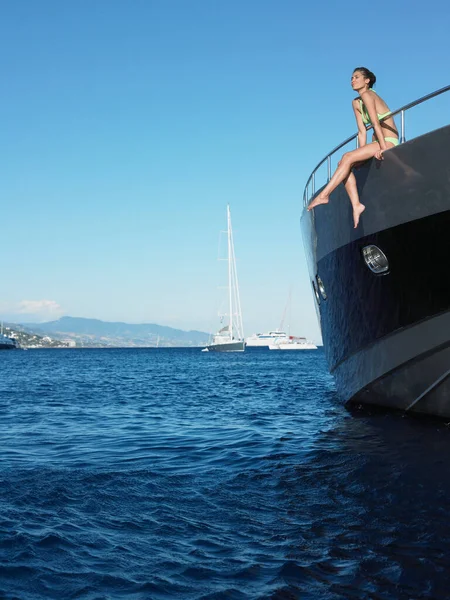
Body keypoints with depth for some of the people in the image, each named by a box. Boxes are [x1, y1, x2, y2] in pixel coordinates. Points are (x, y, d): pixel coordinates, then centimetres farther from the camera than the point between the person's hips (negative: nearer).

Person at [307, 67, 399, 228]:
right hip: (378, 143, 8)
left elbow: (375, 123, -18)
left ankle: (324, 195, -22)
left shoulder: (367, 95, -8)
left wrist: (383, 148, -25)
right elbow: (362, 131, 11)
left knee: (347, 157, -21)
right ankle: (356, 205, -14)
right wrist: (361, 154, 1)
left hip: (388, 142, -8)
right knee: (346, 164, -5)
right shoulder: (356, 103, 16)